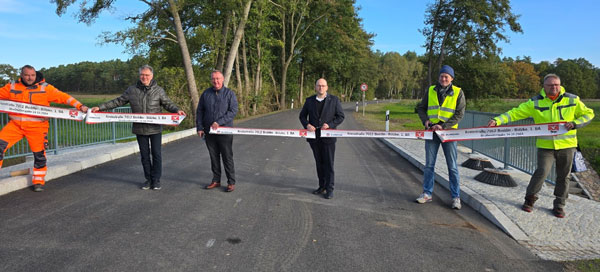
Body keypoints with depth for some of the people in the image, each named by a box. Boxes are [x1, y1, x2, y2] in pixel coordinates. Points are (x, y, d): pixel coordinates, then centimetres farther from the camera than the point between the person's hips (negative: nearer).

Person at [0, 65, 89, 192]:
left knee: (39, 153, 1)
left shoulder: (45, 88, -1)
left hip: (37, 126, -2)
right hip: (15, 124, 2)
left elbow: (63, 97, -6)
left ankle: (39, 181, 18)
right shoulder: (11, 87, 7)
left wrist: (79, 106, -14)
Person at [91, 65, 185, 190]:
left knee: (156, 154, 1)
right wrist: (100, 107, 6)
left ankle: (156, 180, 12)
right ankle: (148, 179, 21)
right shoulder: (132, 90, 4)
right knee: (144, 155, 9)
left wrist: (177, 110, -20)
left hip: (155, 128, -2)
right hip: (140, 129, 2)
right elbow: (118, 101, 10)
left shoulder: (158, 90, 0)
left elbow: (168, 103, 1)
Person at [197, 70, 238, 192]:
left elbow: (233, 111, -12)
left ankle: (231, 182, 10)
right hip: (209, 132, 4)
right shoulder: (206, 94, 7)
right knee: (214, 157, 12)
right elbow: (200, 111, 11)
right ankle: (216, 181, 23)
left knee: (227, 157, 1)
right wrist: (199, 127, 3)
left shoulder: (229, 93, -4)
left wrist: (219, 122, -19)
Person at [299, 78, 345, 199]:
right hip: (314, 137, 3)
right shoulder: (309, 101, 7)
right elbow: (302, 116, 11)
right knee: (319, 163, 12)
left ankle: (329, 189, 7)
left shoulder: (334, 100, -1)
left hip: (328, 137, -3)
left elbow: (341, 116, -1)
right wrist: (307, 125, -9)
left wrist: (329, 124, -16)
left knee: (328, 164, -1)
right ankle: (322, 186, 24)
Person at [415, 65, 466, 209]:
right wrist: (425, 120, -7)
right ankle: (427, 194, 17)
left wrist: (444, 126, -17)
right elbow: (421, 108, 13)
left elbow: (459, 114, -6)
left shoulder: (458, 93, 0)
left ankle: (456, 197, 10)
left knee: (452, 166, 2)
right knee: (429, 164, 7)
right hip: (431, 132, 3)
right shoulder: (431, 91, 8)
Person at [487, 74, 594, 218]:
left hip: (566, 145, 2)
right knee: (542, 172, -13)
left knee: (563, 176, 10)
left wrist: (575, 124, -10)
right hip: (545, 146, -2)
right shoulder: (535, 102, -3)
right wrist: (497, 120, -23)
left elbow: (588, 114, 9)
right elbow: (515, 113, -10)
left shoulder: (572, 100, 1)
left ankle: (559, 205, 26)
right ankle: (529, 199, 8)